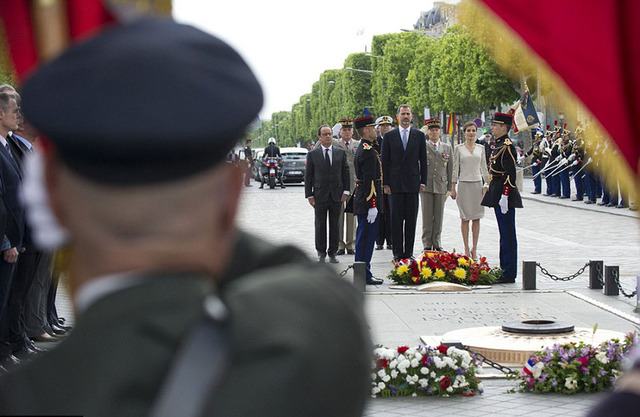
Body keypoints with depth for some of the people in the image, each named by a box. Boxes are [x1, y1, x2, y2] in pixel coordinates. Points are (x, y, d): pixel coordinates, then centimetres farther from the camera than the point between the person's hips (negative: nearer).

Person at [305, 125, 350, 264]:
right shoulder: (312, 154, 2)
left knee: (335, 225, 5)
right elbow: (308, 176, 2)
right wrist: (309, 195, -4)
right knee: (320, 225, 4)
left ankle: (333, 253, 13)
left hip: (336, 195, 1)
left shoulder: (341, 153, 7)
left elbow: (345, 173, 8)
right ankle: (321, 253, 13)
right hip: (320, 195, -1)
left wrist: (345, 191, -1)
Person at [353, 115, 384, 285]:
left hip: (361, 199, 11)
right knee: (366, 238, -6)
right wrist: (372, 206, -23)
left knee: (363, 238, 13)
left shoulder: (363, 148, 16)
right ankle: (364, 275, -3)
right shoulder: (368, 151, -16)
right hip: (369, 202, -11)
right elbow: (369, 180, -21)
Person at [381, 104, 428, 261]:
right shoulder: (389, 136, 5)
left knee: (411, 219, 2)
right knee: (396, 219, -1)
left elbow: (423, 160, 8)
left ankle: (409, 252, 7)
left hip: (413, 183, 1)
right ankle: (397, 252, 3)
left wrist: (423, 182, 1)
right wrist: (386, 183, -2)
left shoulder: (419, 135, 8)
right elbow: (385, 161, 4)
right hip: (395, 183, -1)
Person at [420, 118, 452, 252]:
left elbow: (450, 168, 12)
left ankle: (437, 244, 13)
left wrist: (449, 187, 8)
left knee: (439, 217, 5)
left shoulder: (447, 147, 12)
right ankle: (427, 245, 5)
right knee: (427, 217, -1)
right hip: (426, 185, -2)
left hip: (441, 186, 2)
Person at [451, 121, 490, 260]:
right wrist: (453, 188, -1)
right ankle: (466, 249, 4)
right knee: (465, 218, 0)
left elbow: (484, 167, 13)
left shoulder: (481, 148, 8)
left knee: (476, 218, 2)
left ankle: (474, 249, 9)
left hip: (477, 184, 2)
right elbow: (455, 169, 2)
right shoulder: (459, 148, 1)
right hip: (464, 184, -2)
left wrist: (488, 184, 7)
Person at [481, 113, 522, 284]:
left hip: (504, 193, -10)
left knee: (507, 233, -6)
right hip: (497, 192, 10)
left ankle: (509, 274, -3)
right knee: (504, 232, 14)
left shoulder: (507, 146, -15)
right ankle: (504, 269, 20)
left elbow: (510, 174, -21)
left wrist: (504, 196, -24)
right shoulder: (499, 144, 15)